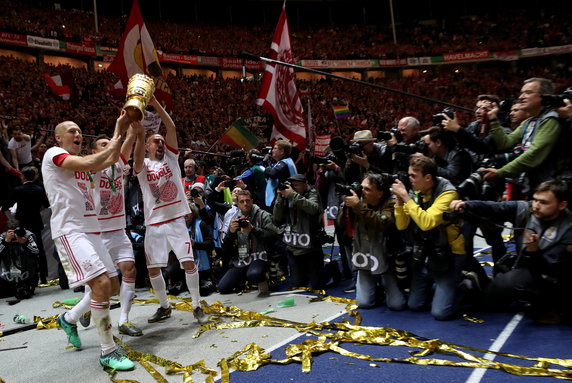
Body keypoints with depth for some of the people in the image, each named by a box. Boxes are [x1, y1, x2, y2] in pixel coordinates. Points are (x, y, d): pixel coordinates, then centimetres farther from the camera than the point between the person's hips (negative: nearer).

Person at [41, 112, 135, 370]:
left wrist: (119, 130, 11)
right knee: (101, 284, -21)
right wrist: (109, 148, -4)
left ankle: (70, 319, 34)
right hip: (70, 231, -9)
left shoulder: (79, 162, 24)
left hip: (91, 230, 9)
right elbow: (86, 164, -19)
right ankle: (108, 352, -10)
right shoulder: (54, 154, -2)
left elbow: (110, 161, 14)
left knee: (112, 287, 10)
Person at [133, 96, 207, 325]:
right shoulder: (143, 166, 6)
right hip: (154, 225, 1)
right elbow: (139, 144, -17)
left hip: (176, 222, -1)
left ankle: (197, 306, 9)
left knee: (189, 263, -6)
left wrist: (155, 104, -13)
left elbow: (172, 128, -4)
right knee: (153, 269, 6)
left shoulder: (171, 158, 9)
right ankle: (164, 307, 26)